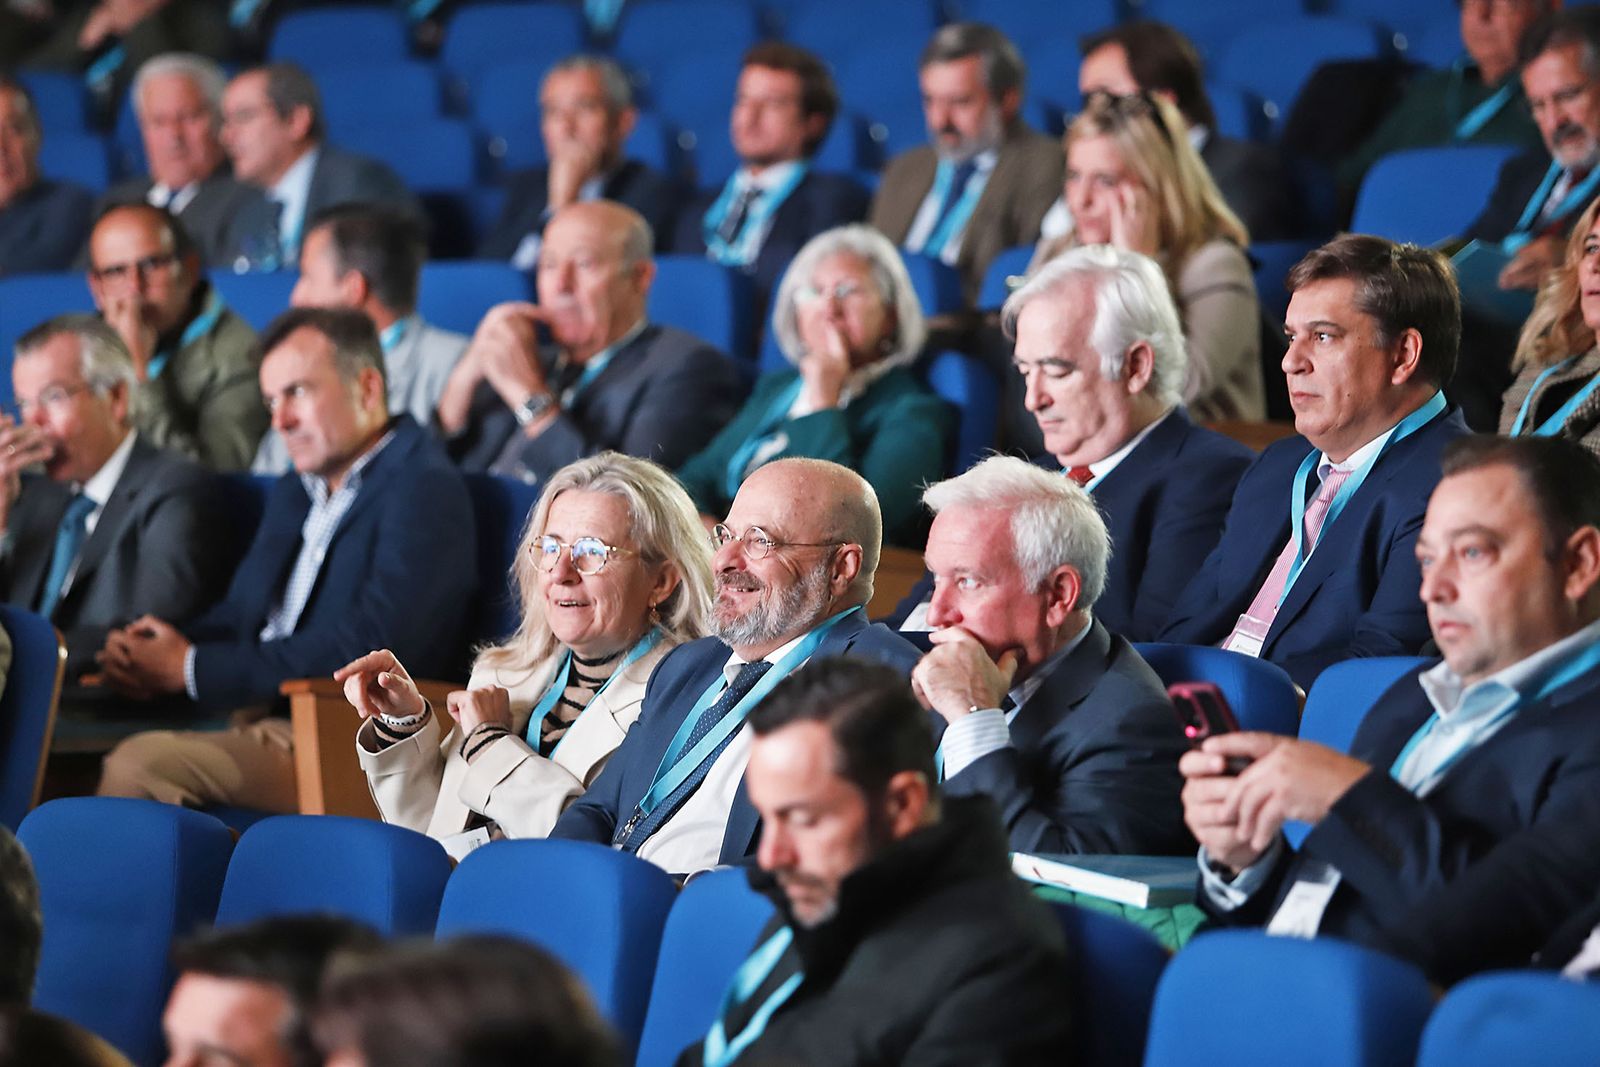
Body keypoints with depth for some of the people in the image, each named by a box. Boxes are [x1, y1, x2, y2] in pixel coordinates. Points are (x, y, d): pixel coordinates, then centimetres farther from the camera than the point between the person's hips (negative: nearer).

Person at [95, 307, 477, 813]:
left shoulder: (424, 490, -6)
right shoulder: (294, 492, 23)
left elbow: (365, 647, -17)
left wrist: (194, 668, -13)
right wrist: (149, 656, -5)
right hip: (258, 723, 8)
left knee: (138, 764, -29)